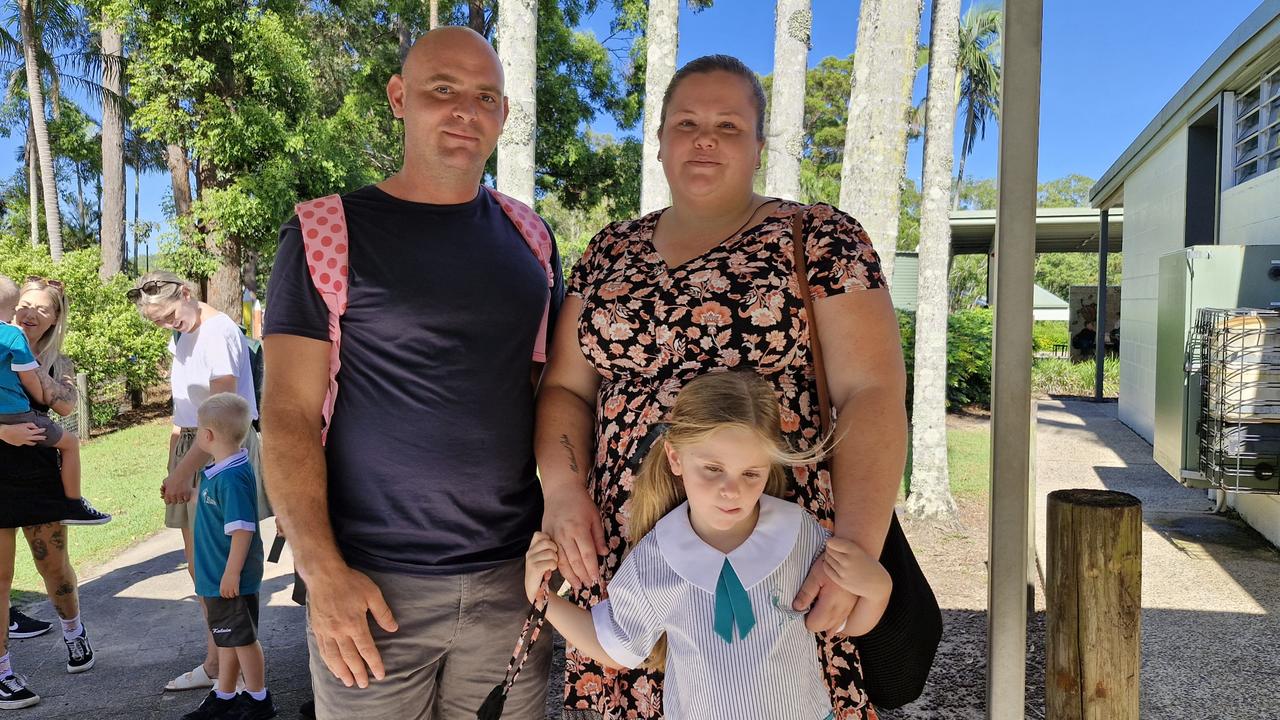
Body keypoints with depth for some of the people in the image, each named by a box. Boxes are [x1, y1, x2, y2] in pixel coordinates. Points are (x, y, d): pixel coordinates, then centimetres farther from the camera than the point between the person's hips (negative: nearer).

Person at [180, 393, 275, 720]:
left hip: (230, 578, -9)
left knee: (242, 637, 5)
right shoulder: (215, 471, 6)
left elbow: (242, 529, -27)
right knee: (226, 638, 20)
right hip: (215, 576, 9)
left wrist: (232, 573, -24)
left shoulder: (232, 477, -26)